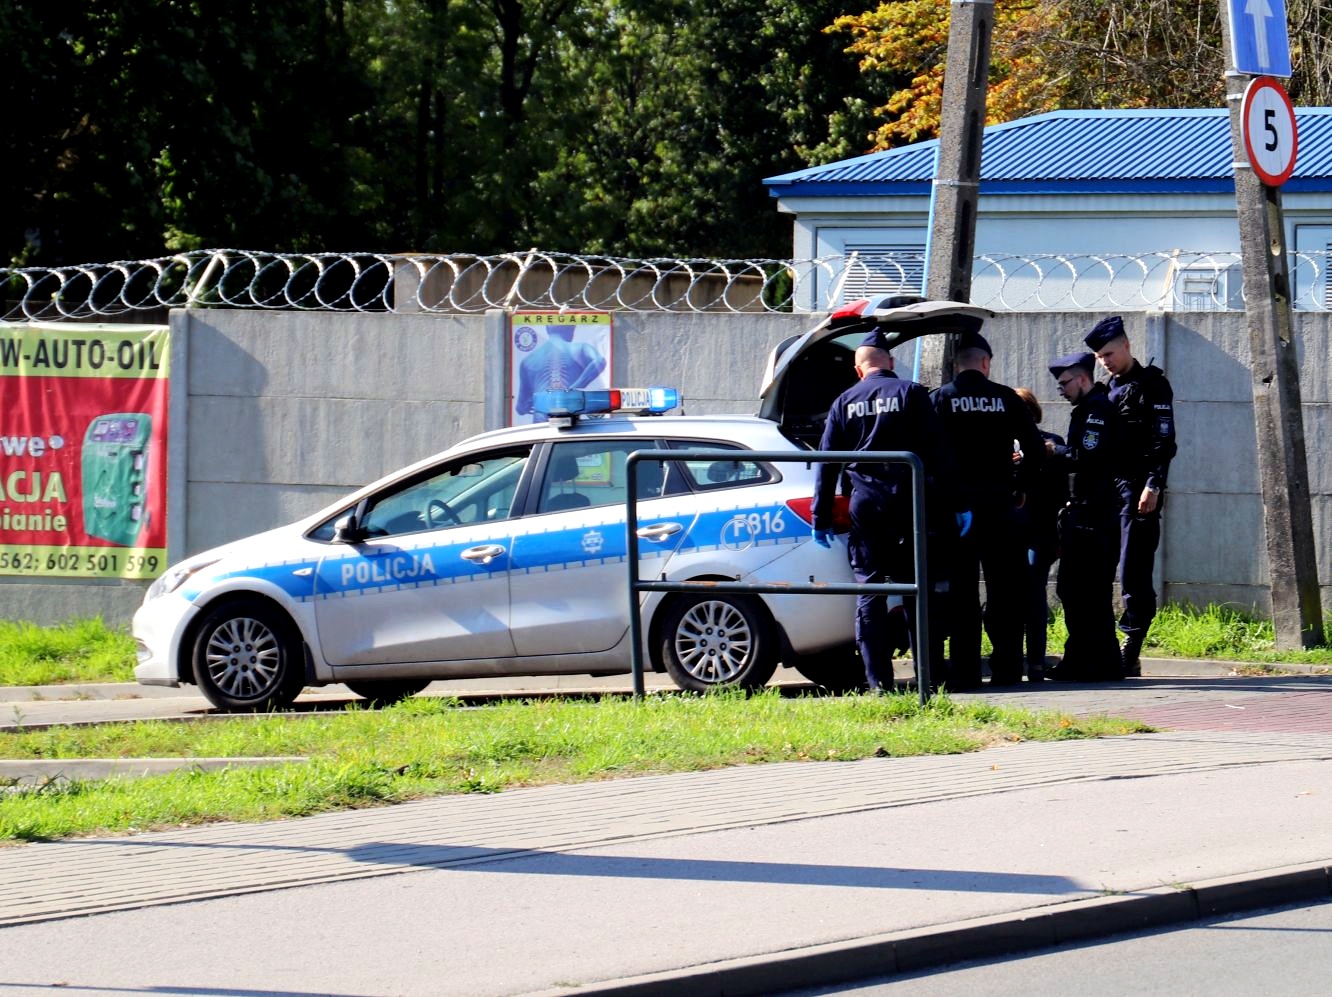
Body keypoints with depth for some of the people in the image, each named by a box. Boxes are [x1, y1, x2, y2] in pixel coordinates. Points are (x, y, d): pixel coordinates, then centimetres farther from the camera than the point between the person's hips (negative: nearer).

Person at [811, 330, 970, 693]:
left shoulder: (844, 402, 8)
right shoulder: (911, 394, 1)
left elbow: (827, 464, 7)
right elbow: (939, 454, -5)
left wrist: (821, 519, 11)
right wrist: (955, 504, -3)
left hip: (865, 506, 1)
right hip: (908, 501, -1)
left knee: (869, 593, 3)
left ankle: (878, 680, -2)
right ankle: (933, 675, 2)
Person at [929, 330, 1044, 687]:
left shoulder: (939, 399, -1)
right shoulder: (1005, 398, 3)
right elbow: (1036, 449, 3)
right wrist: (1021, 487, 15)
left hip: (956, 503, -1)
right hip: (998, 503, 1)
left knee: (961, 591, 1)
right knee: (1004, 590, 7)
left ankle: (964, 669, -2)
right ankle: (1007, 668, 5)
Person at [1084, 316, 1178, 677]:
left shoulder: (1152, 384, -3)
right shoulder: (1109, 389, 19)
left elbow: (1163, 440, -10)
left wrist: (1153, 485, -20)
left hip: (1139, 493, -8)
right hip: (1109, 490, 8)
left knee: (1134, 575, -10)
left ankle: (1131, 653, -9)